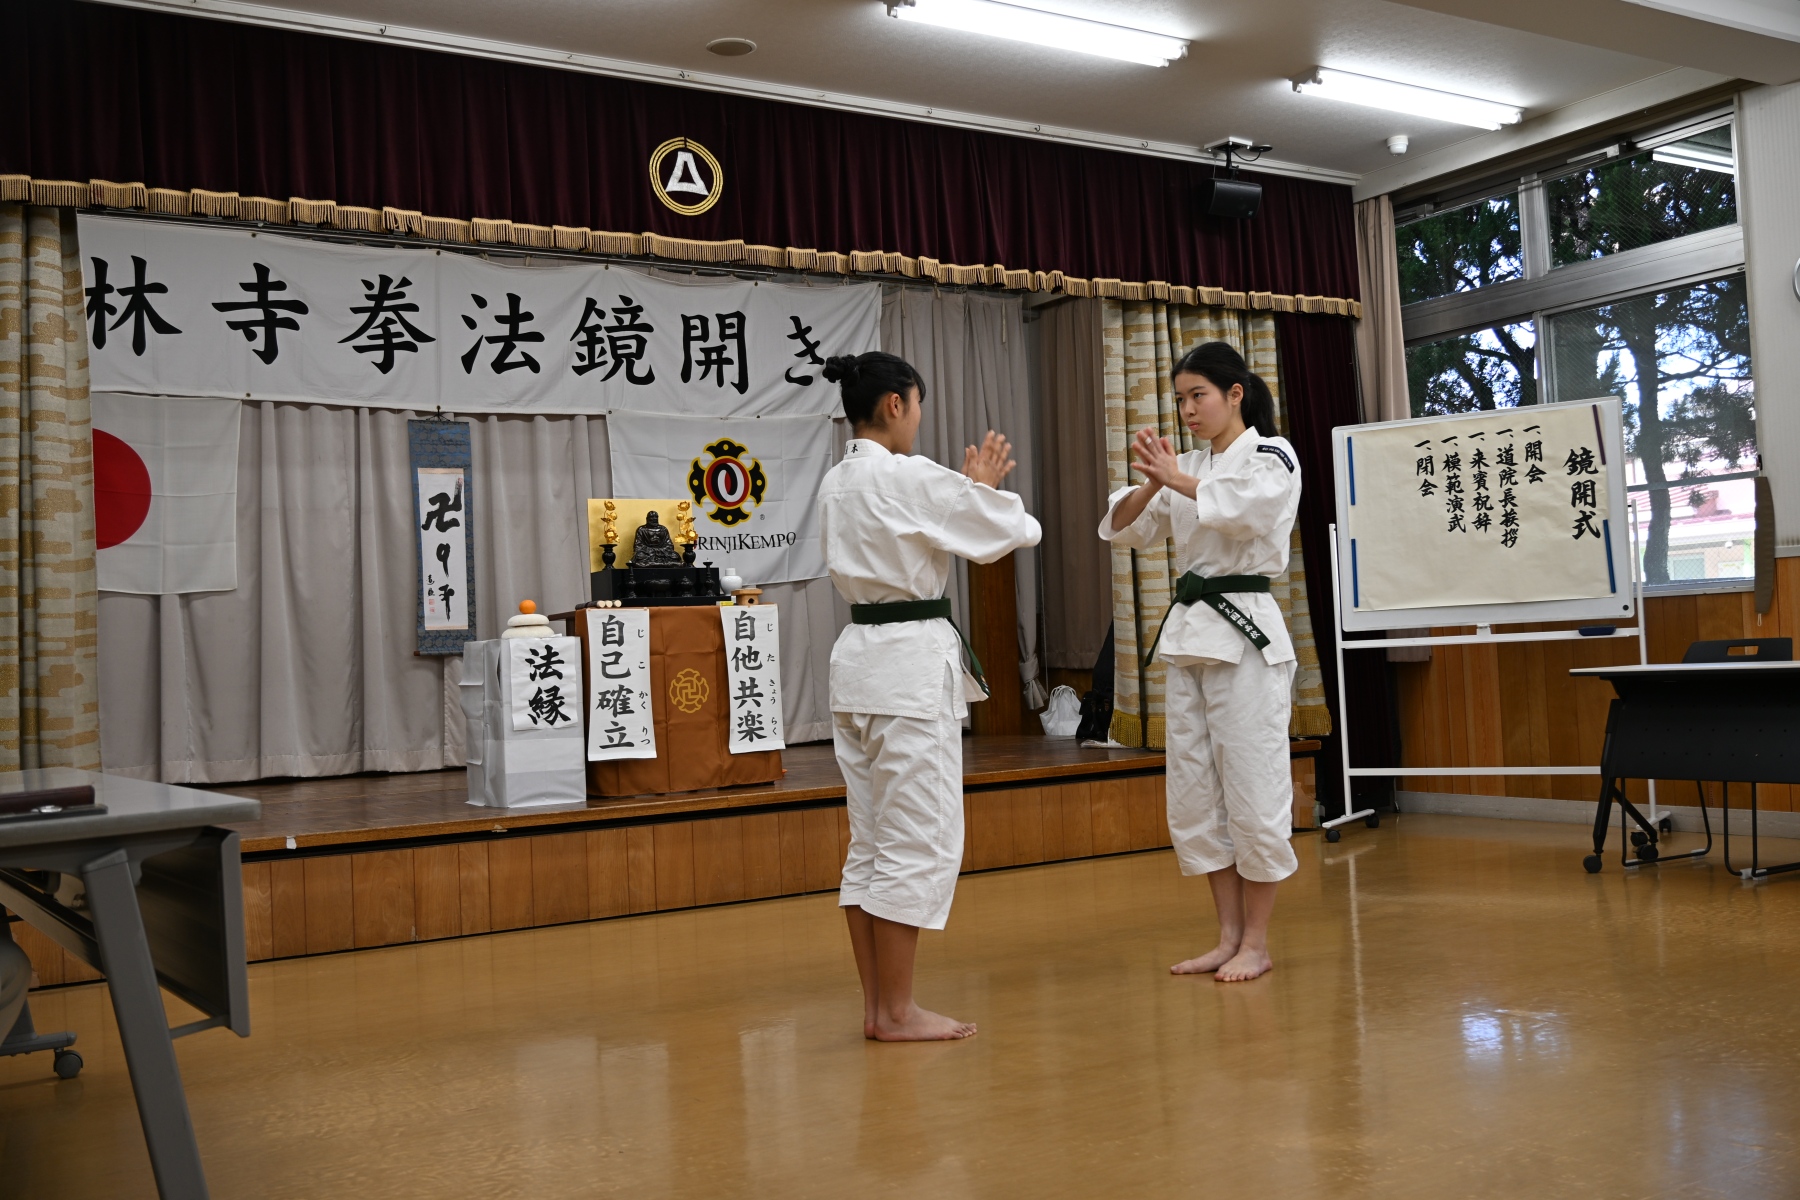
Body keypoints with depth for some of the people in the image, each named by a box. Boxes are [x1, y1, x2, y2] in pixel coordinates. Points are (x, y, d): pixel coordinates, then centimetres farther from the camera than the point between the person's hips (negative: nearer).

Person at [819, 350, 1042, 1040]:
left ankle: (876, 1004, 18)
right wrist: (986, 488, 13)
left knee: (871, 842, 12)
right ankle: (896, 1013, 3)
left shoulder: (836, 484, 12)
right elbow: (1011, 531, -7)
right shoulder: (908, 478, -15)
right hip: (912, 663, -9)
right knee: (920, 842, -3)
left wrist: (973, 487, 21)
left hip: (858, 657, 9)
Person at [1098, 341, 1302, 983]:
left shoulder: (1272, 455, -2)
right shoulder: (1188, 467, 15)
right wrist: (1151, 483, -10)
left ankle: (1256, 941, 10)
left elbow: (1251, 508, -23)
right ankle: (1229, 935, 20)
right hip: (1188, 631, 7)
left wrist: (1176, 478, -16)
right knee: (1193, 795, 9)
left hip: (1245, 632, -7)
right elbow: (1125, 528, 8)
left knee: (1253, 789, -3)